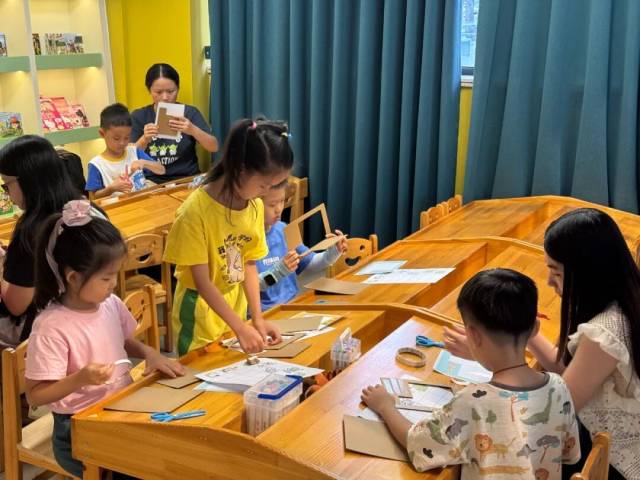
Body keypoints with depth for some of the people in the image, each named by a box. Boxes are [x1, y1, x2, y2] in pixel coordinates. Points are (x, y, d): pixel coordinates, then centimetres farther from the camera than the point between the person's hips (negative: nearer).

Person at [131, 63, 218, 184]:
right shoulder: (138, 116, 5)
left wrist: (193, 130, -22)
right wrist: (145, 139, -19)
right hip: (152, 182, 0)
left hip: (187, 179, 1)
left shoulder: (189, 112, 4)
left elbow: (214, 147, -5)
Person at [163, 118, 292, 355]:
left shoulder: (255, 206, -5)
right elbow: (202, 282, -21)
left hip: (236, 305, 6)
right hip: (202, 311, -5)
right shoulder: (196, 210, -24)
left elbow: (249, 264, 2)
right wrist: (241, 328, -23)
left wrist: (257, 318, -6)